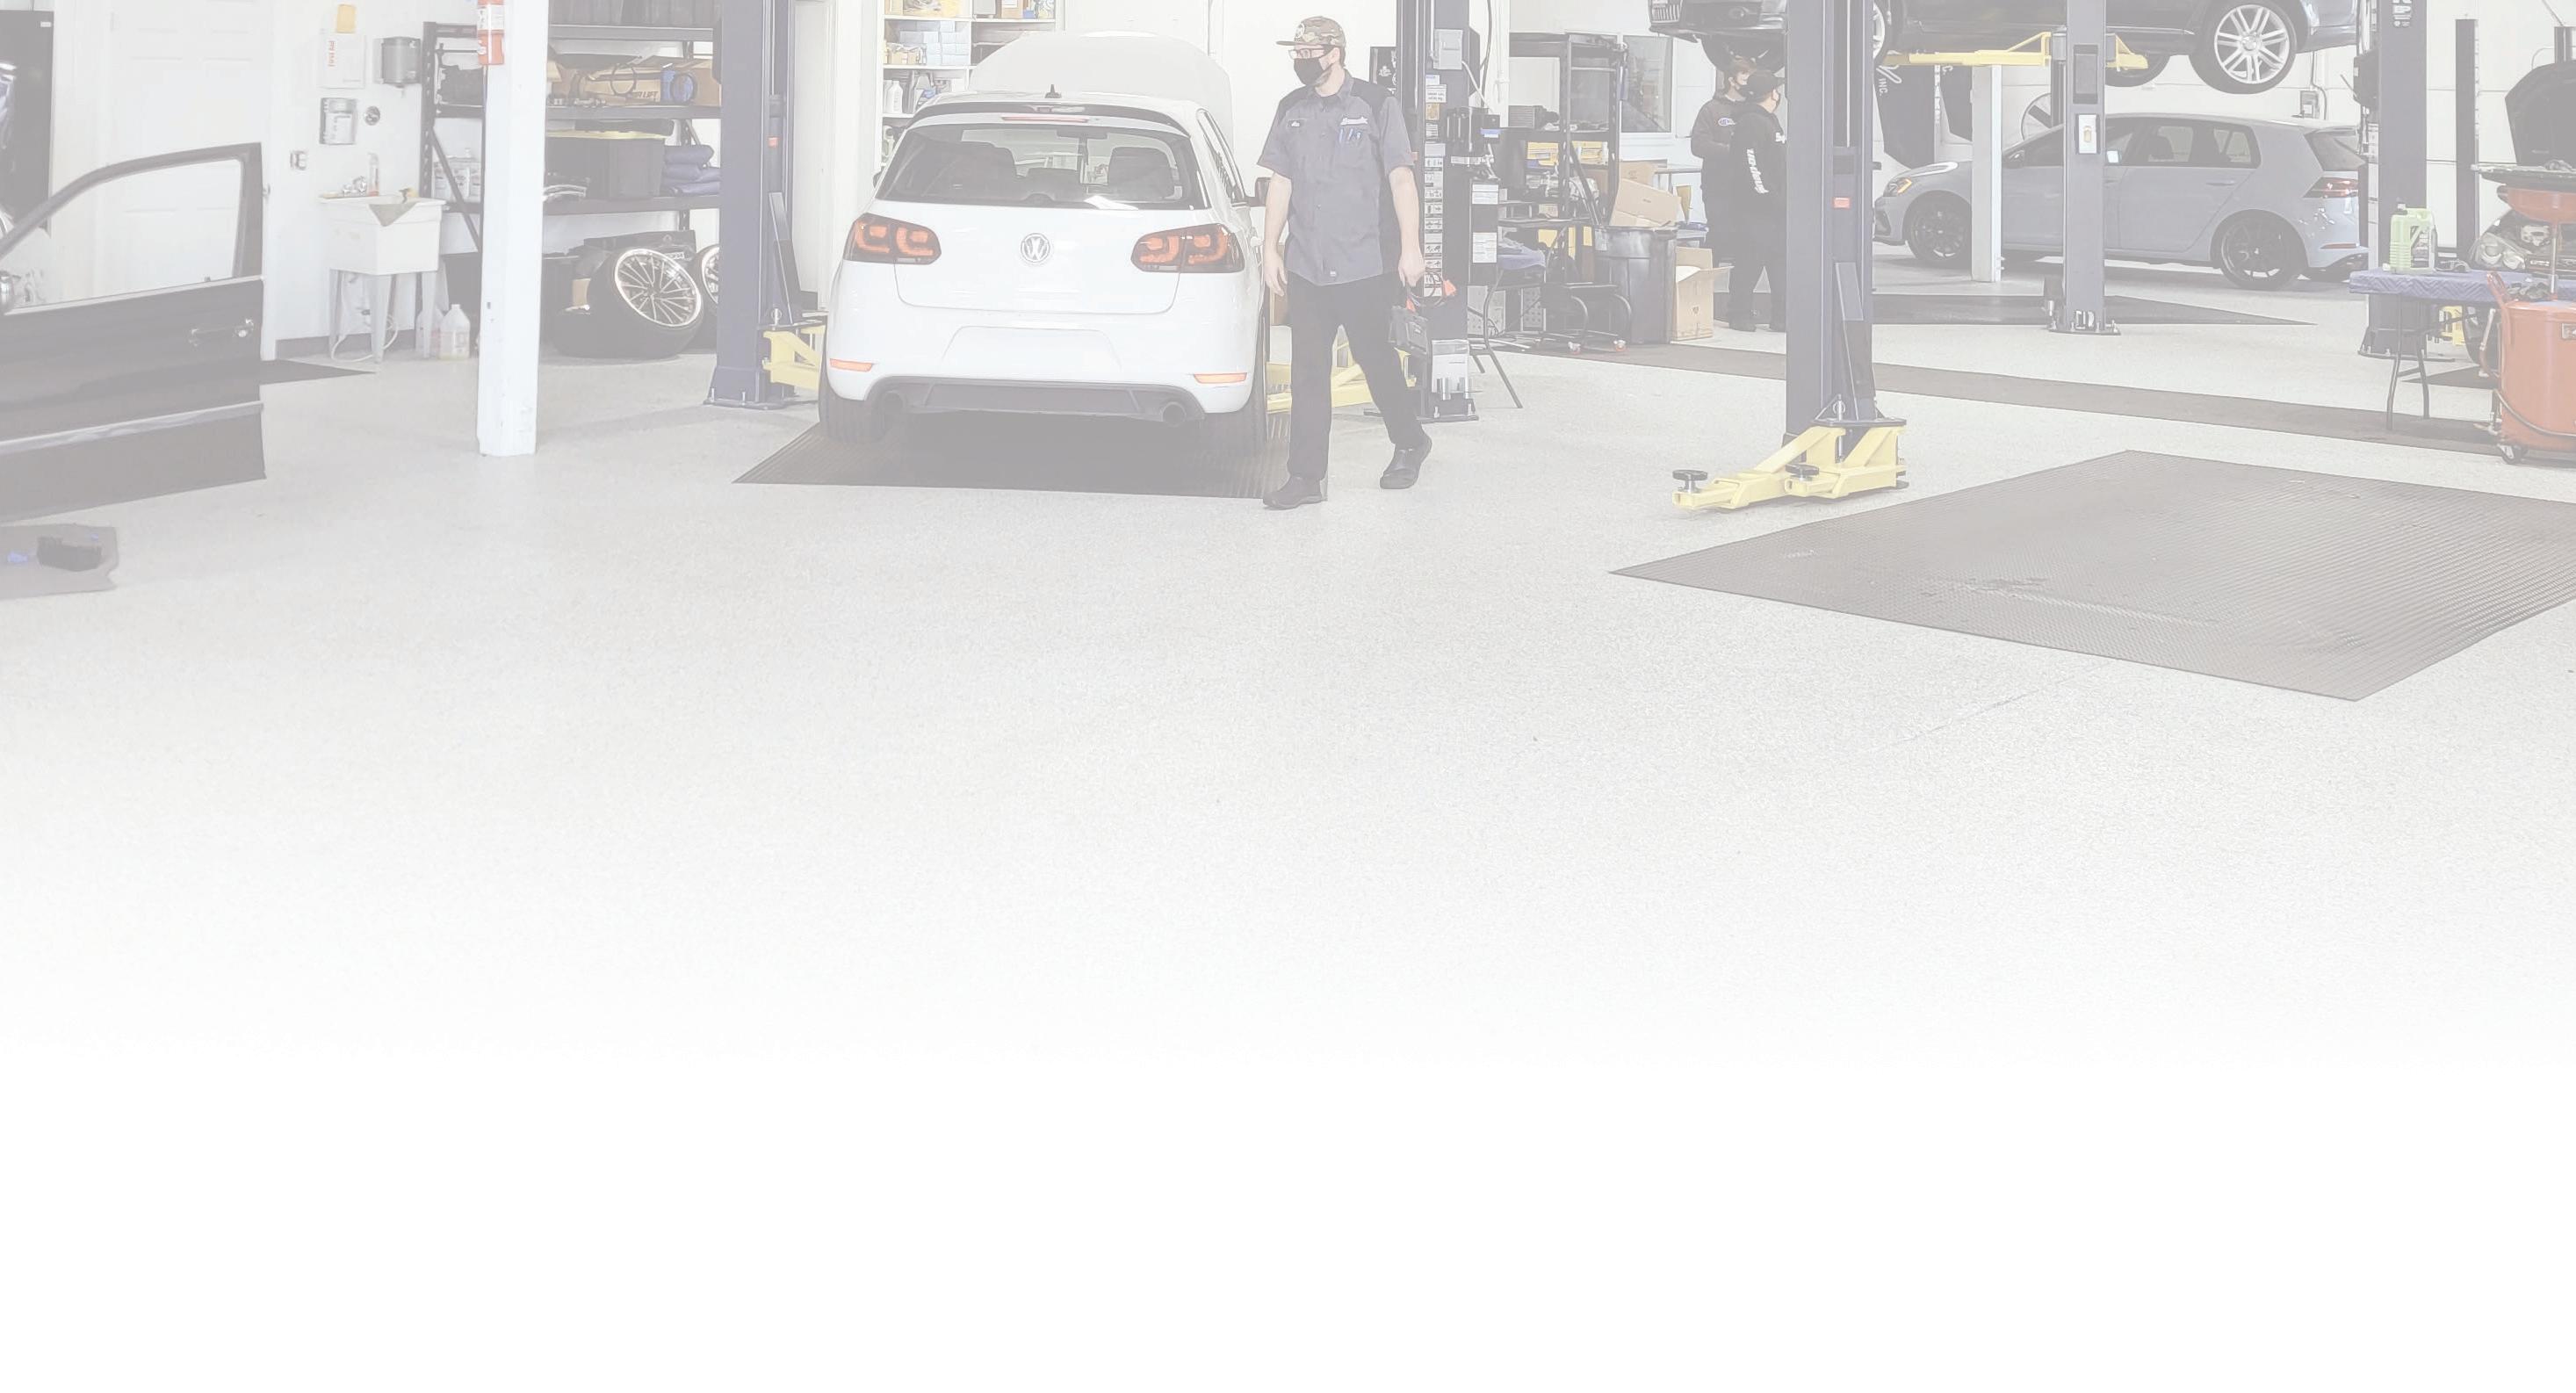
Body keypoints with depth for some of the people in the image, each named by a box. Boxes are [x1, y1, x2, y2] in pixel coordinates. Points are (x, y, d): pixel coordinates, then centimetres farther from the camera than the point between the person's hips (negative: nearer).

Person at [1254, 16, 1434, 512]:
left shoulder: (1376, 104, -4)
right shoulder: (1291, 110, 10)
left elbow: (1401, 178, -5)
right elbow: (1280, 183, 14)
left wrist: (1410, 247, -10)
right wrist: (1271, 248, 9)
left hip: (1365, 264, -4)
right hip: (1305, 266, 4)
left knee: (1375, 359, 5)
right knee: (1307, 373, 1)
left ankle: (1410, 443, 29)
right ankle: (1305, 477, 2)